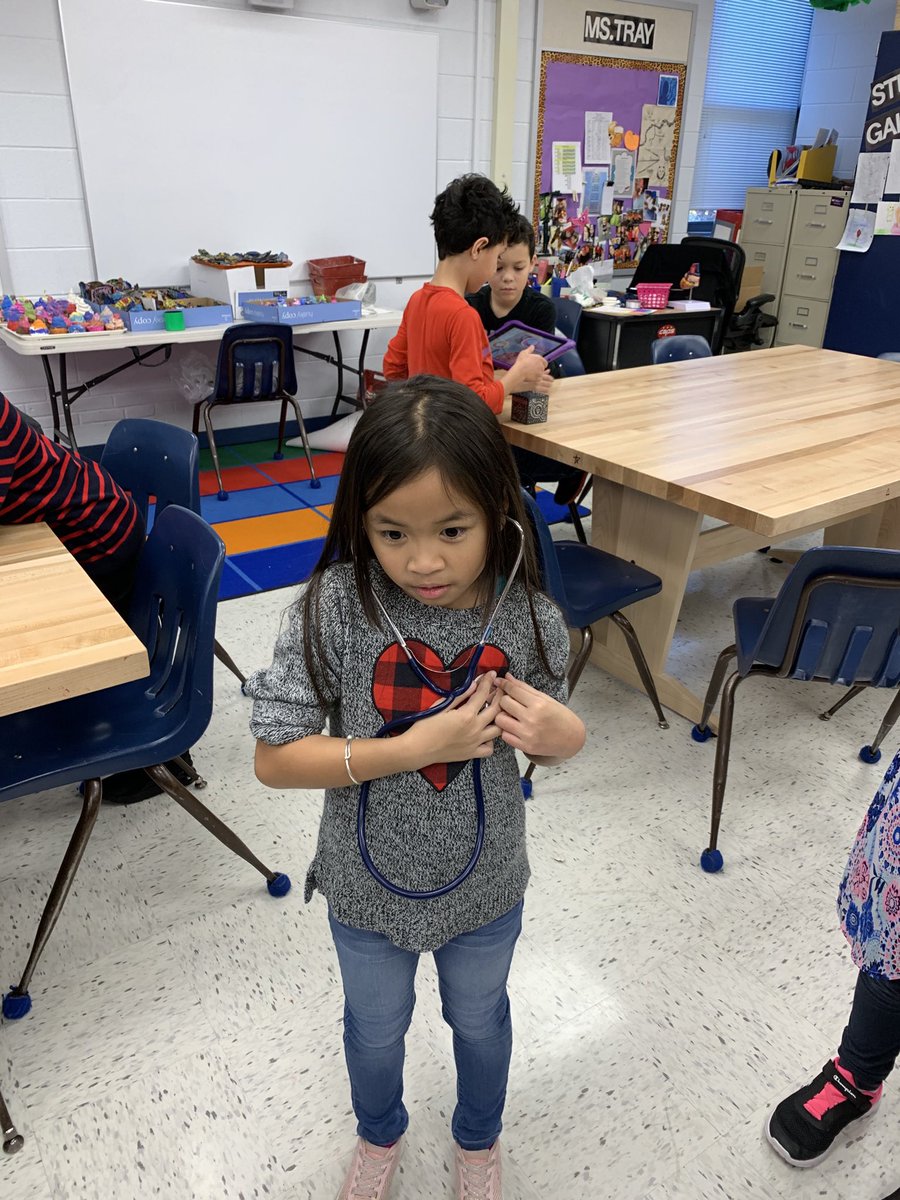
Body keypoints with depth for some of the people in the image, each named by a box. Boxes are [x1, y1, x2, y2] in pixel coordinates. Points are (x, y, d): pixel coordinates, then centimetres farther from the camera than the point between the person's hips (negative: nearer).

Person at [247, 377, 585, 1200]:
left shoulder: (530, 620, -21)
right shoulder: (335, 609, -27)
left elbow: (544, 734, -3)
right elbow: (274, 759, -23)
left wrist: (565, 737, -27)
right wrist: (414, 748, -31)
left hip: (485, 886, 1)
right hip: (369, 886, 0)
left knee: (480, 1020, 29)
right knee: (376, 1026, 28)